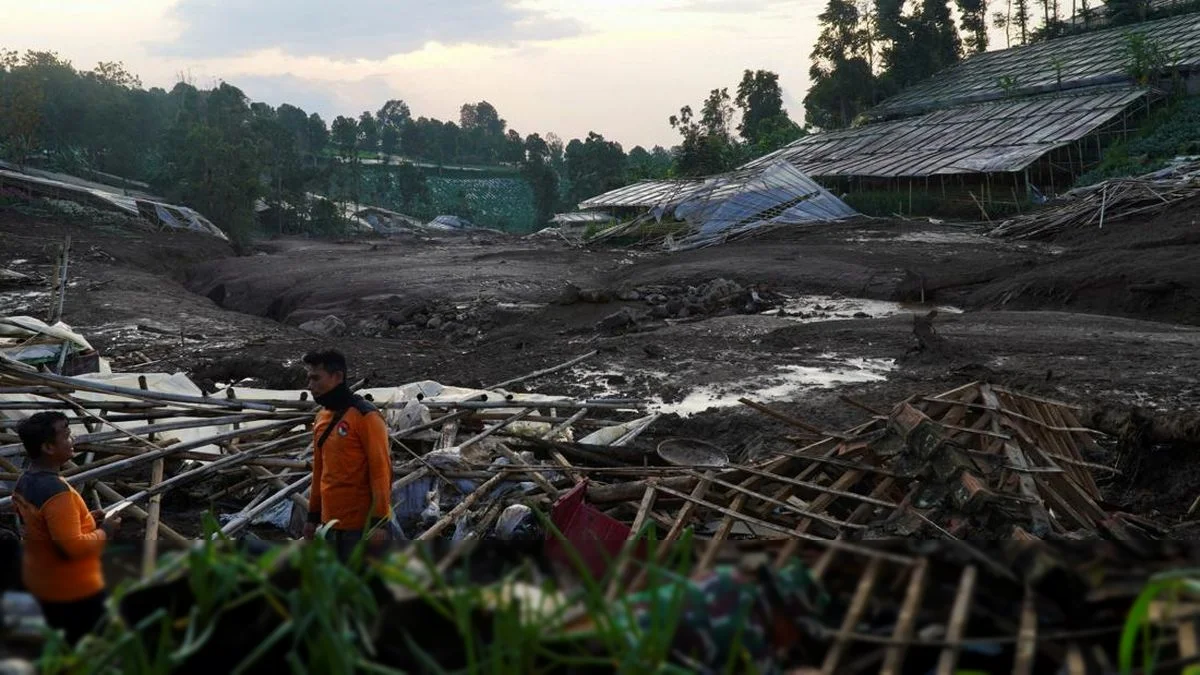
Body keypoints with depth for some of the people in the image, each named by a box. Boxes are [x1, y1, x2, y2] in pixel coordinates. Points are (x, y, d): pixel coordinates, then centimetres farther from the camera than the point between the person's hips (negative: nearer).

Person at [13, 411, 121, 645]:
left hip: (42, 581, 9)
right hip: (74, 588, -9)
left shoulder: (24, 481, -1)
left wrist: (85, 519, 7)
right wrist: (104, 531, -16)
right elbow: (73, 547, -31)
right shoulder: (56, 491, -30)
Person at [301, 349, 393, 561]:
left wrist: (380, 521, -18)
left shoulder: (366, 416, -12)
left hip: (362, 526, -8)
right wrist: (313, 516, 18)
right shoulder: (322, 418, 12)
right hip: (331, 524, 8)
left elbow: (380, 469, -15)